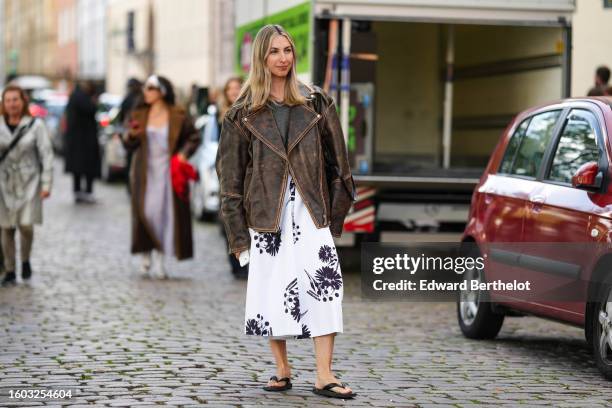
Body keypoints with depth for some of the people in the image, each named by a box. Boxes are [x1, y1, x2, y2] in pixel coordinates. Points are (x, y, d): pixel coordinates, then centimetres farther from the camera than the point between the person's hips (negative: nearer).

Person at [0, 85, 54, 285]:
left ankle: (25, 260, 16)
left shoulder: (35, 125, -5)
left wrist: (46, 184, -10)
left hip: (29, 182, -2)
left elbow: (46, 155, -5)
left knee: (26, 225, -11)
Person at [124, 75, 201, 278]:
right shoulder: (139, 115, 7)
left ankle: (160, 258, 5)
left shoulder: (178, 116, 0)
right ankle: (146, 255, 6)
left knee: (166, 212, -3)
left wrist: (184, 153, -8)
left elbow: (194, 137, 7)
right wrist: (132, 135, -14)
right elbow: (130, 145, 7)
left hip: (168, 172, -1)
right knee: (145, 212, -7)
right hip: (145, 172, 1)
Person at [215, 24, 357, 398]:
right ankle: (282, 371, 17)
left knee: (325, 283, -12)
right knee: (273, 290, 3)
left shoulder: (316, 104, 8)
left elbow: (336, 162, 10)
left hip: (310, 212, 0)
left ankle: (324, 376, -13)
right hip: (267, 214, 0)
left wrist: (335, 215, 4)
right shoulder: (244, 114, 5)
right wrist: (238, 234, 1)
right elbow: (231, 175, 6)